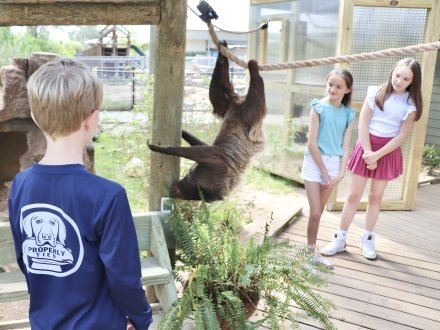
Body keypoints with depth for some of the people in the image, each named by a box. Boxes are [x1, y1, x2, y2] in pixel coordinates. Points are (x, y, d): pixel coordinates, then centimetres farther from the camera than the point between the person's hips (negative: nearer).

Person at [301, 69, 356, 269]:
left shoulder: (348, 114, 4)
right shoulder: (318, 107, -9)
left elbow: (345, 147, 5)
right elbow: (312, 143, -12)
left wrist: (341, 173, -6)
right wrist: (324, 171, -11)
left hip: (334, 164, 4)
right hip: (314, 162, -4)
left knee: (319, 212, 13)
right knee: (315, 213, -3)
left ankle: (311, 250, 24)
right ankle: (310, 252, 12)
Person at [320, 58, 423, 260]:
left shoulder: (411, 104, -4)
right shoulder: (376, 93, -5)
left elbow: (402, 135, -8)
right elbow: (362, 123, -7)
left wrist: (377, 154, -16)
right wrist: (368, 153, -13)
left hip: (389, 152, 1)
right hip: (366, 146, 0)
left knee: (376, 197, 10)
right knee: (353, 195, 3)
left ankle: (367, 239, 25)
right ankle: (340, 238, 12)